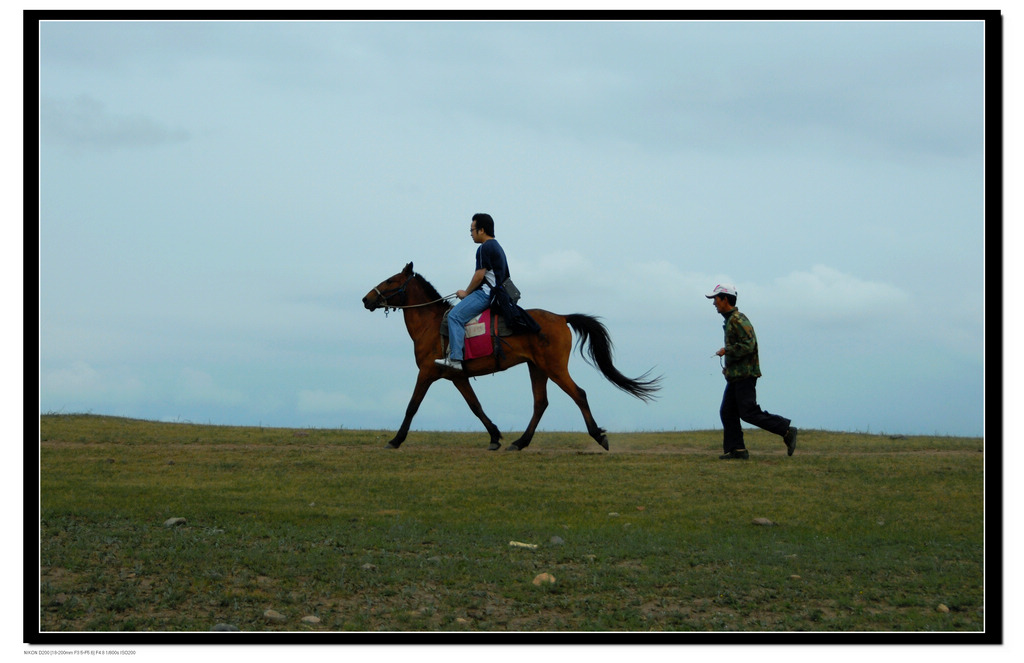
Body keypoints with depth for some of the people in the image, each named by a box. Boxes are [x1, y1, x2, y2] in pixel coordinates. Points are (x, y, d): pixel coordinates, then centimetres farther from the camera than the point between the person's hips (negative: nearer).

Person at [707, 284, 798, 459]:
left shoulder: (738, 320, -15)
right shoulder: (730, 320, 17)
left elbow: (748, 345, -24)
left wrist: (726, 351, -15)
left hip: (745, 375, -10)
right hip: (735, 375, 10)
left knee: (749, 413, -12)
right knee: (727, 412, 7)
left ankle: (786, 431, -7)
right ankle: (736, 449, 7)